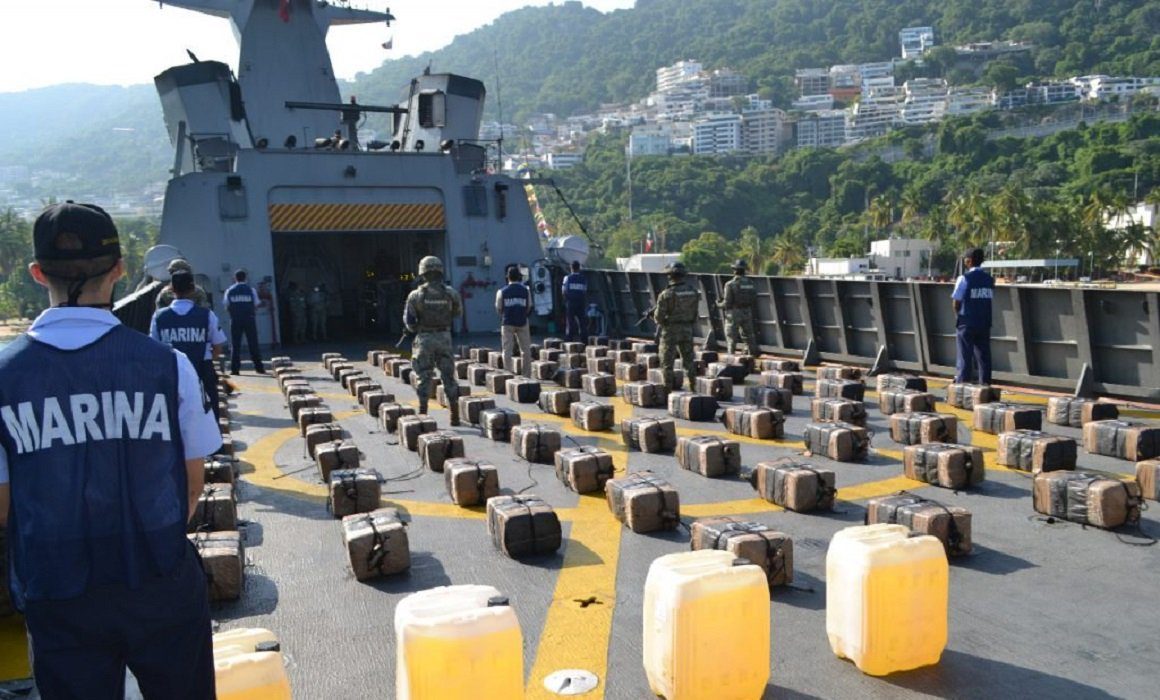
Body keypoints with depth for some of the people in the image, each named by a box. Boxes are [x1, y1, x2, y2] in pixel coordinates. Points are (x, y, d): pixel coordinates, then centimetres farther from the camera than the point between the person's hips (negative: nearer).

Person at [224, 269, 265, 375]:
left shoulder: (229, 291, 2)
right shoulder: (251, 290, 0)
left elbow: (226, 306, 3)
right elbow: (256, 304, 0)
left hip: (235, 320, 1)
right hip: (249, 319, 0)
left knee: (235, 345, 4)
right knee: (253, 344, 4)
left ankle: (235, 368, 1)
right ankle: (259, 367, 4)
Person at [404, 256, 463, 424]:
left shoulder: (416, 295, -7)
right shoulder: (450, 293, -4)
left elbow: (408, 320, -3)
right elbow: (458, 312, 13)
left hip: (424, 340, -1)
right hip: (444, 338, 1)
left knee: (424, 378, 7)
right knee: (449, 377, 9)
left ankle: (423, 414, 6)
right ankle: (455, 415, 10)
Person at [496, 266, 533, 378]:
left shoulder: (502, 291, -2)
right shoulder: (526, 290, 0)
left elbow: (498, 309, 3)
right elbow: (529, 308, 3)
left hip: (507, 323, -1)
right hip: (522, 322, 1)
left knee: (507, 350, 3)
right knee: (526, 350, 10)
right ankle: (526, 375, 11)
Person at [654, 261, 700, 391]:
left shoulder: (667, 294, -15)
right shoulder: (693, 291, 0)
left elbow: (659, 316, -11)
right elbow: (694, 312, 7)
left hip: (670, 331, -5)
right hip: (687, 330, 5)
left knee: (667, 362, 5)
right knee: (688, 361, 15)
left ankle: (669, 388, 5)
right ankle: (694, 386, 15)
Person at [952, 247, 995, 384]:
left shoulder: (964, 278, -11)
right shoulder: (989, 279, 5)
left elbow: (956, 302, -9)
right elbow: (990, 299, 5)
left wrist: (959, 316, 8)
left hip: (966, 323, -4)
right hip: (984, 323, 4)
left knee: (965, 357, 0)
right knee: (984, 356, 8)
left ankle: (962, 385, 1)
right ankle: (985, 385, 11)